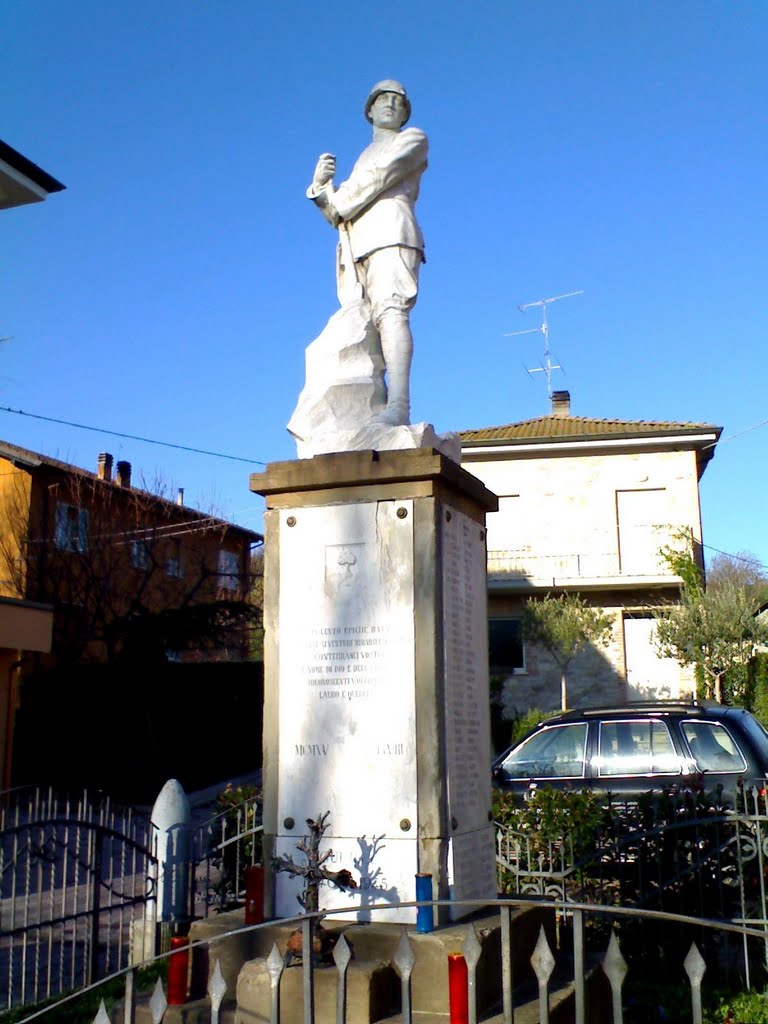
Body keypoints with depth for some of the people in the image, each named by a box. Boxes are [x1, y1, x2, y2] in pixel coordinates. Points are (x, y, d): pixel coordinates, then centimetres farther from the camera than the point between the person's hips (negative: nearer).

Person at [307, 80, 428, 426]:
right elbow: (338, 214, 25)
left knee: (389, 310, -27)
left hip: (390, 231, -7)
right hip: (356, 247, 7)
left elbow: (381, 175, 0)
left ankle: (398, 405, -43)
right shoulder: (364, 159, 37)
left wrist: (340, 202, 8)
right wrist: (321, 185, 5)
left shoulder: (413, 138, 19)